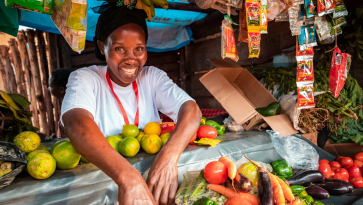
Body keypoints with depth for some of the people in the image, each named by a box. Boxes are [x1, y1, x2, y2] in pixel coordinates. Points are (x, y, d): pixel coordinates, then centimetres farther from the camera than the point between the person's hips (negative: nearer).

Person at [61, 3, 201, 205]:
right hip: (101, 177, -1)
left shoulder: (153, 77, 0)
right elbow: (77, 123, -27)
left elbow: (191, 108, -15)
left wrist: (169, 156, -34)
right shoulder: (84, 79, -8)